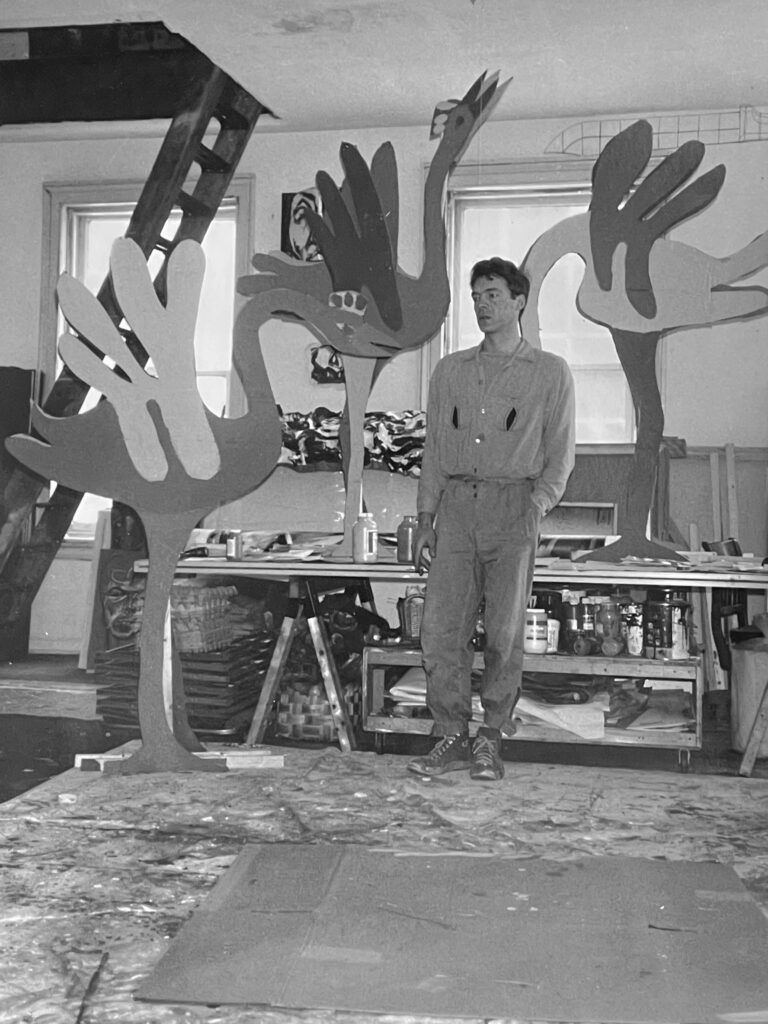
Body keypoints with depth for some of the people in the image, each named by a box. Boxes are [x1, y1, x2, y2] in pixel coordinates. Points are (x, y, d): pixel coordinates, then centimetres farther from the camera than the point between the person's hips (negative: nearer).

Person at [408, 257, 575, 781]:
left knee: (505, 630, -3)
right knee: (441, 625, -4)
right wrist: (425, 519, 8)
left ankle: (492, 740, 10)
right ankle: (452, 737, 7)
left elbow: (560, 453, 6)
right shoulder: (451, 370, 17)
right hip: (456, 505, 3)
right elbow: (435, 447, 16)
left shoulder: (550, 372, 9)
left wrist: (536, 507, -9)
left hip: (513, 506, -3)